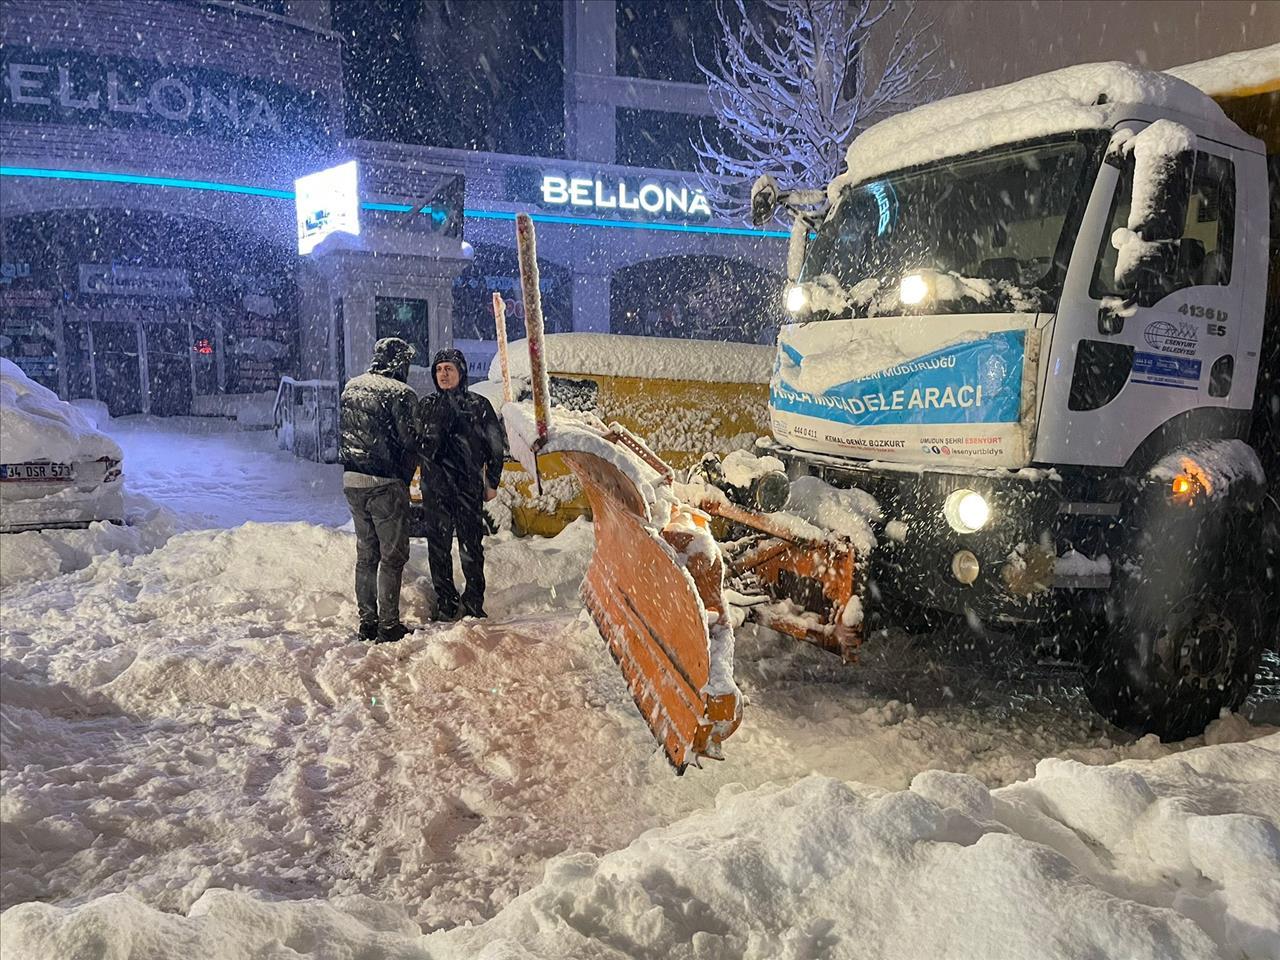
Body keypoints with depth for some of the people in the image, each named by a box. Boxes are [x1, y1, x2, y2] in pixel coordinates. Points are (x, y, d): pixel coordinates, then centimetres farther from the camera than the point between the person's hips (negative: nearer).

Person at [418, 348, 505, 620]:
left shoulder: (478, 406, 3)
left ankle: (474, 602, 12)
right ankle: (446, 603, 12)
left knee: (471, 546, 1)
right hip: (435, 488, 2)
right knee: (438, 547, 3)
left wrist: (492, 482, 4)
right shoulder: (427, 406, 10)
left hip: (469, 487, -2)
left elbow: (495, 447, 6)